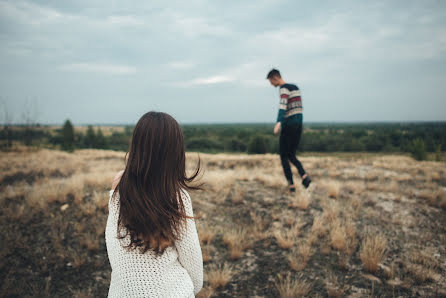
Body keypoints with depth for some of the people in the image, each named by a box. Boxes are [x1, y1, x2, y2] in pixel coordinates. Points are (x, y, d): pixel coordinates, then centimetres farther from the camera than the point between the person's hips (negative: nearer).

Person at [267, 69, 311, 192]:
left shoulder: (284, 88, -11)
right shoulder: (295, 87, 18)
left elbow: (283, 105, -30)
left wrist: (278, 122, -44)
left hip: (288, 125, -8)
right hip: (298, 125, 8)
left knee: (284, 156, 6)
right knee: (291, 155, 16)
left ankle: (291, 185, 2)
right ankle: (304, 175, -9)